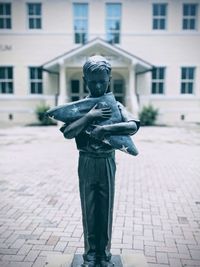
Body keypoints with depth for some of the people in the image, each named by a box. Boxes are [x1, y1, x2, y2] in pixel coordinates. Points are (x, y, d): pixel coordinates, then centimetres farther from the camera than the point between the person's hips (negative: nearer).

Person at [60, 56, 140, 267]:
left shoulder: (115, 105, -2)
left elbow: (133, 126, -19)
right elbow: (67, 133, -15)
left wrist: (104, 129, -27)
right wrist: (90, 116, -22)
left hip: (107, 163, 0)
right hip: (86, 163, 0)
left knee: (106, 210, 10)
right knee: (88, 210, 11)